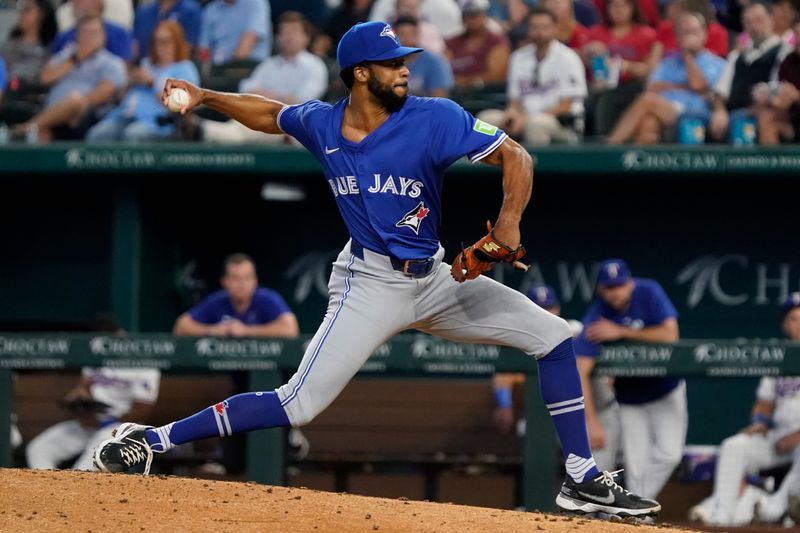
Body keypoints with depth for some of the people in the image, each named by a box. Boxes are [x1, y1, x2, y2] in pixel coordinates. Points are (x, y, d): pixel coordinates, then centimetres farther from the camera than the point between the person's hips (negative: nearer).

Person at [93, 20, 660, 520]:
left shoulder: (435, 119, -12)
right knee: (298, 405, -15)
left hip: (434, 279, 2)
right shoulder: (321, 124, -4)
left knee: (553, 335, -5)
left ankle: (583, 480, 2)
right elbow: (269, 112, 19)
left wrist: (509, 221, -31)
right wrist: (205, 97, 8)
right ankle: (152, 440, -7)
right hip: (369, 285, -2)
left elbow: (515, 156, -16)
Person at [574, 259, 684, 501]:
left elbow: (670, 335, -27)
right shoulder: (595, 318, -22)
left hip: (666, 390, 1)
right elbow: (581, 372, -30)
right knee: (636, 467, -5)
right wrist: (592, 422, -39)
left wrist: (621, 332, -28)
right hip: (629, 397, -1)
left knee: (669, 454, -12)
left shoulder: (649, 293, -18)